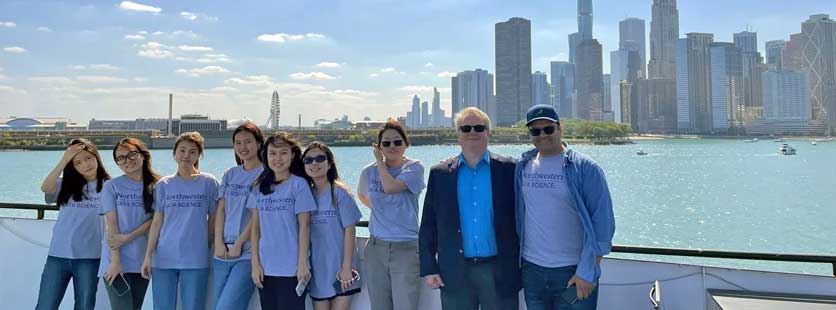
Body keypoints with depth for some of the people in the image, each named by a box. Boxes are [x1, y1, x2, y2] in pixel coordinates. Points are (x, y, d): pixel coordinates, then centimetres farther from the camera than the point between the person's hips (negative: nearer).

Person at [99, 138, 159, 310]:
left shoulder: (156, 186, 4)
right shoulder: (112, 186, -1)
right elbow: (111, 225, -6)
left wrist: (128, 238, -14)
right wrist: (115, 261, -11)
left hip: (142, 261, 2)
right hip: (116, 262, -2)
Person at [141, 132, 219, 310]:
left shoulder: (209, 183, 2)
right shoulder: (163, 185, 6)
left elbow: (213, 220, 7)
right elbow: (157, 222, 5)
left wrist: (208, 247, 8)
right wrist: (148, 256, 1)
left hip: (196, 260, -1)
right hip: (163, 259, 2)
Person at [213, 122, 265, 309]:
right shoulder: (230, 175, 15)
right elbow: (220, 210, 9)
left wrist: (239, 244, -11)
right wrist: (219, 243, -2)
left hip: (248, 253, -6)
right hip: (223, 252, 6)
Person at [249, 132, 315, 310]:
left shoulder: (299, 184, -4)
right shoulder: (260, 187, 8)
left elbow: (304, 226, -6)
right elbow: (255, 227, 7)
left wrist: (302, 263, -10)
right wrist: (255, 263, 2)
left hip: (291, 269, -4)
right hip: (265, 268, 4)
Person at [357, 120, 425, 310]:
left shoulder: (414, 168, -5)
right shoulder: (369, 172, 7)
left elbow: (390, 187, -22)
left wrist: (380, 161, -7)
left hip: (406, 247, -4)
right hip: (376, 246, 4)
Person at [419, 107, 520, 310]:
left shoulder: (508, 169, 1)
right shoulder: (439, 173, 5)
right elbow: (428, 226, 6)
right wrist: (428, 268, 2)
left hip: (500, 271, -1)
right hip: (455, 274, 1)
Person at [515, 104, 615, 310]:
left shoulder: (585, 168, -7)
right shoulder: (523, 166, 5)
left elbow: (602, 222, -9)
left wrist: (588, 272, -13)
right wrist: (517, 258, 10)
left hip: (573, 272, -4)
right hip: (531, 269, 4)